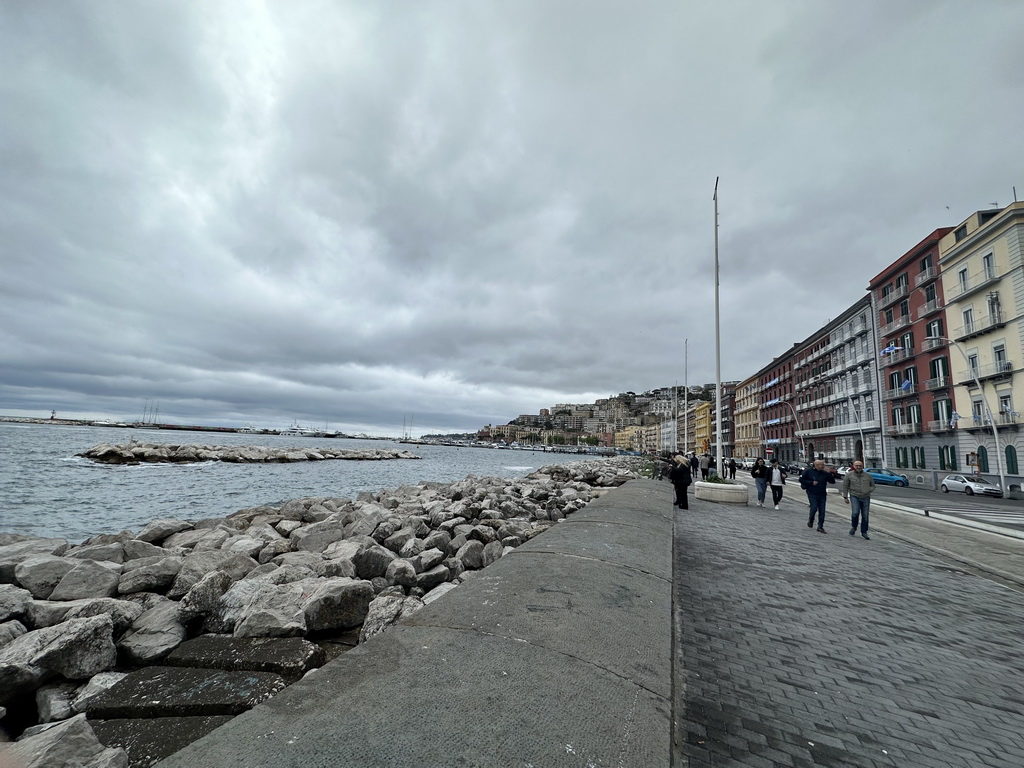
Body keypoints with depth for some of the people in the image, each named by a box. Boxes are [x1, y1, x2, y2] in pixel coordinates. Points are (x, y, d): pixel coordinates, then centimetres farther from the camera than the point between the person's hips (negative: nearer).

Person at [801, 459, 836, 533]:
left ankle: (820, 527, 12)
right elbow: (801, 479, -4)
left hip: (822, 494, 4)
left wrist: (831, 474, -11)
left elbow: (833, 481, 6)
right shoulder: (808, 471, -6)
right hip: (812, 494, -4)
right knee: (814, 508, -11)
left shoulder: (824, 473, 5)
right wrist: (811, 483, -13)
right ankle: (810, 520, 18)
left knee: (822, 511, 3)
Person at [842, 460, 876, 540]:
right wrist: (845, 497, 2)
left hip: (865, 498, 2)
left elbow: (873, 486, 15)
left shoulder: (868, 476, 5)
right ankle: (853, 527, 8)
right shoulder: (849, 475, -1)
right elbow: (845, 486, 4)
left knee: (865, 516, 5)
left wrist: (868, 491, -6)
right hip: (854, 497, -2)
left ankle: (864, 532, 19)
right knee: (855, 513, -18)